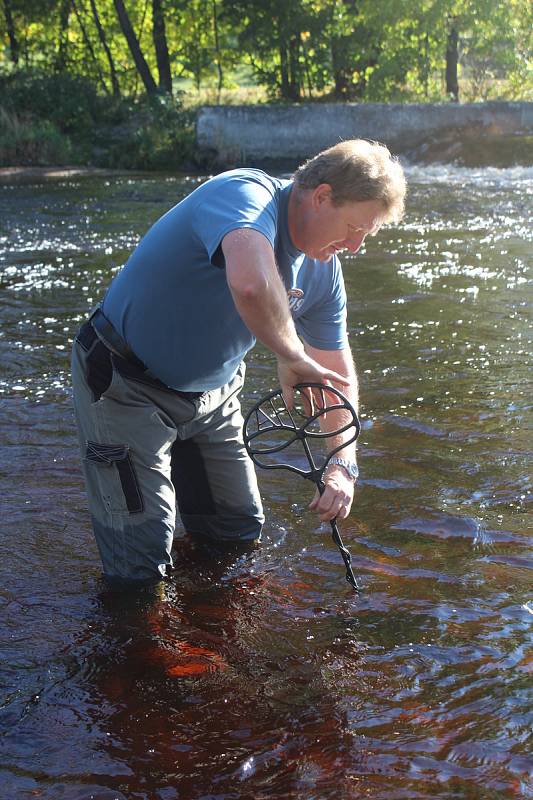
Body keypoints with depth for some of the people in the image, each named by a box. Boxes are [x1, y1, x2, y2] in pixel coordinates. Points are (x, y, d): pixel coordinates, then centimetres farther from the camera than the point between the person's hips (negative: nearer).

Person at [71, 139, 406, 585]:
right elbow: (252, 286, -52)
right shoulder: (246, 195, -29)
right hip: (128, 385, -8)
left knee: (241, 531, 18)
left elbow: (338, 377, 6)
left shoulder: (323, 271, -3)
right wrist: (292, 355, -34)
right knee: (142, 568, -6)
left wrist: (343, 466, -7)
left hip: (212, 392, 8)